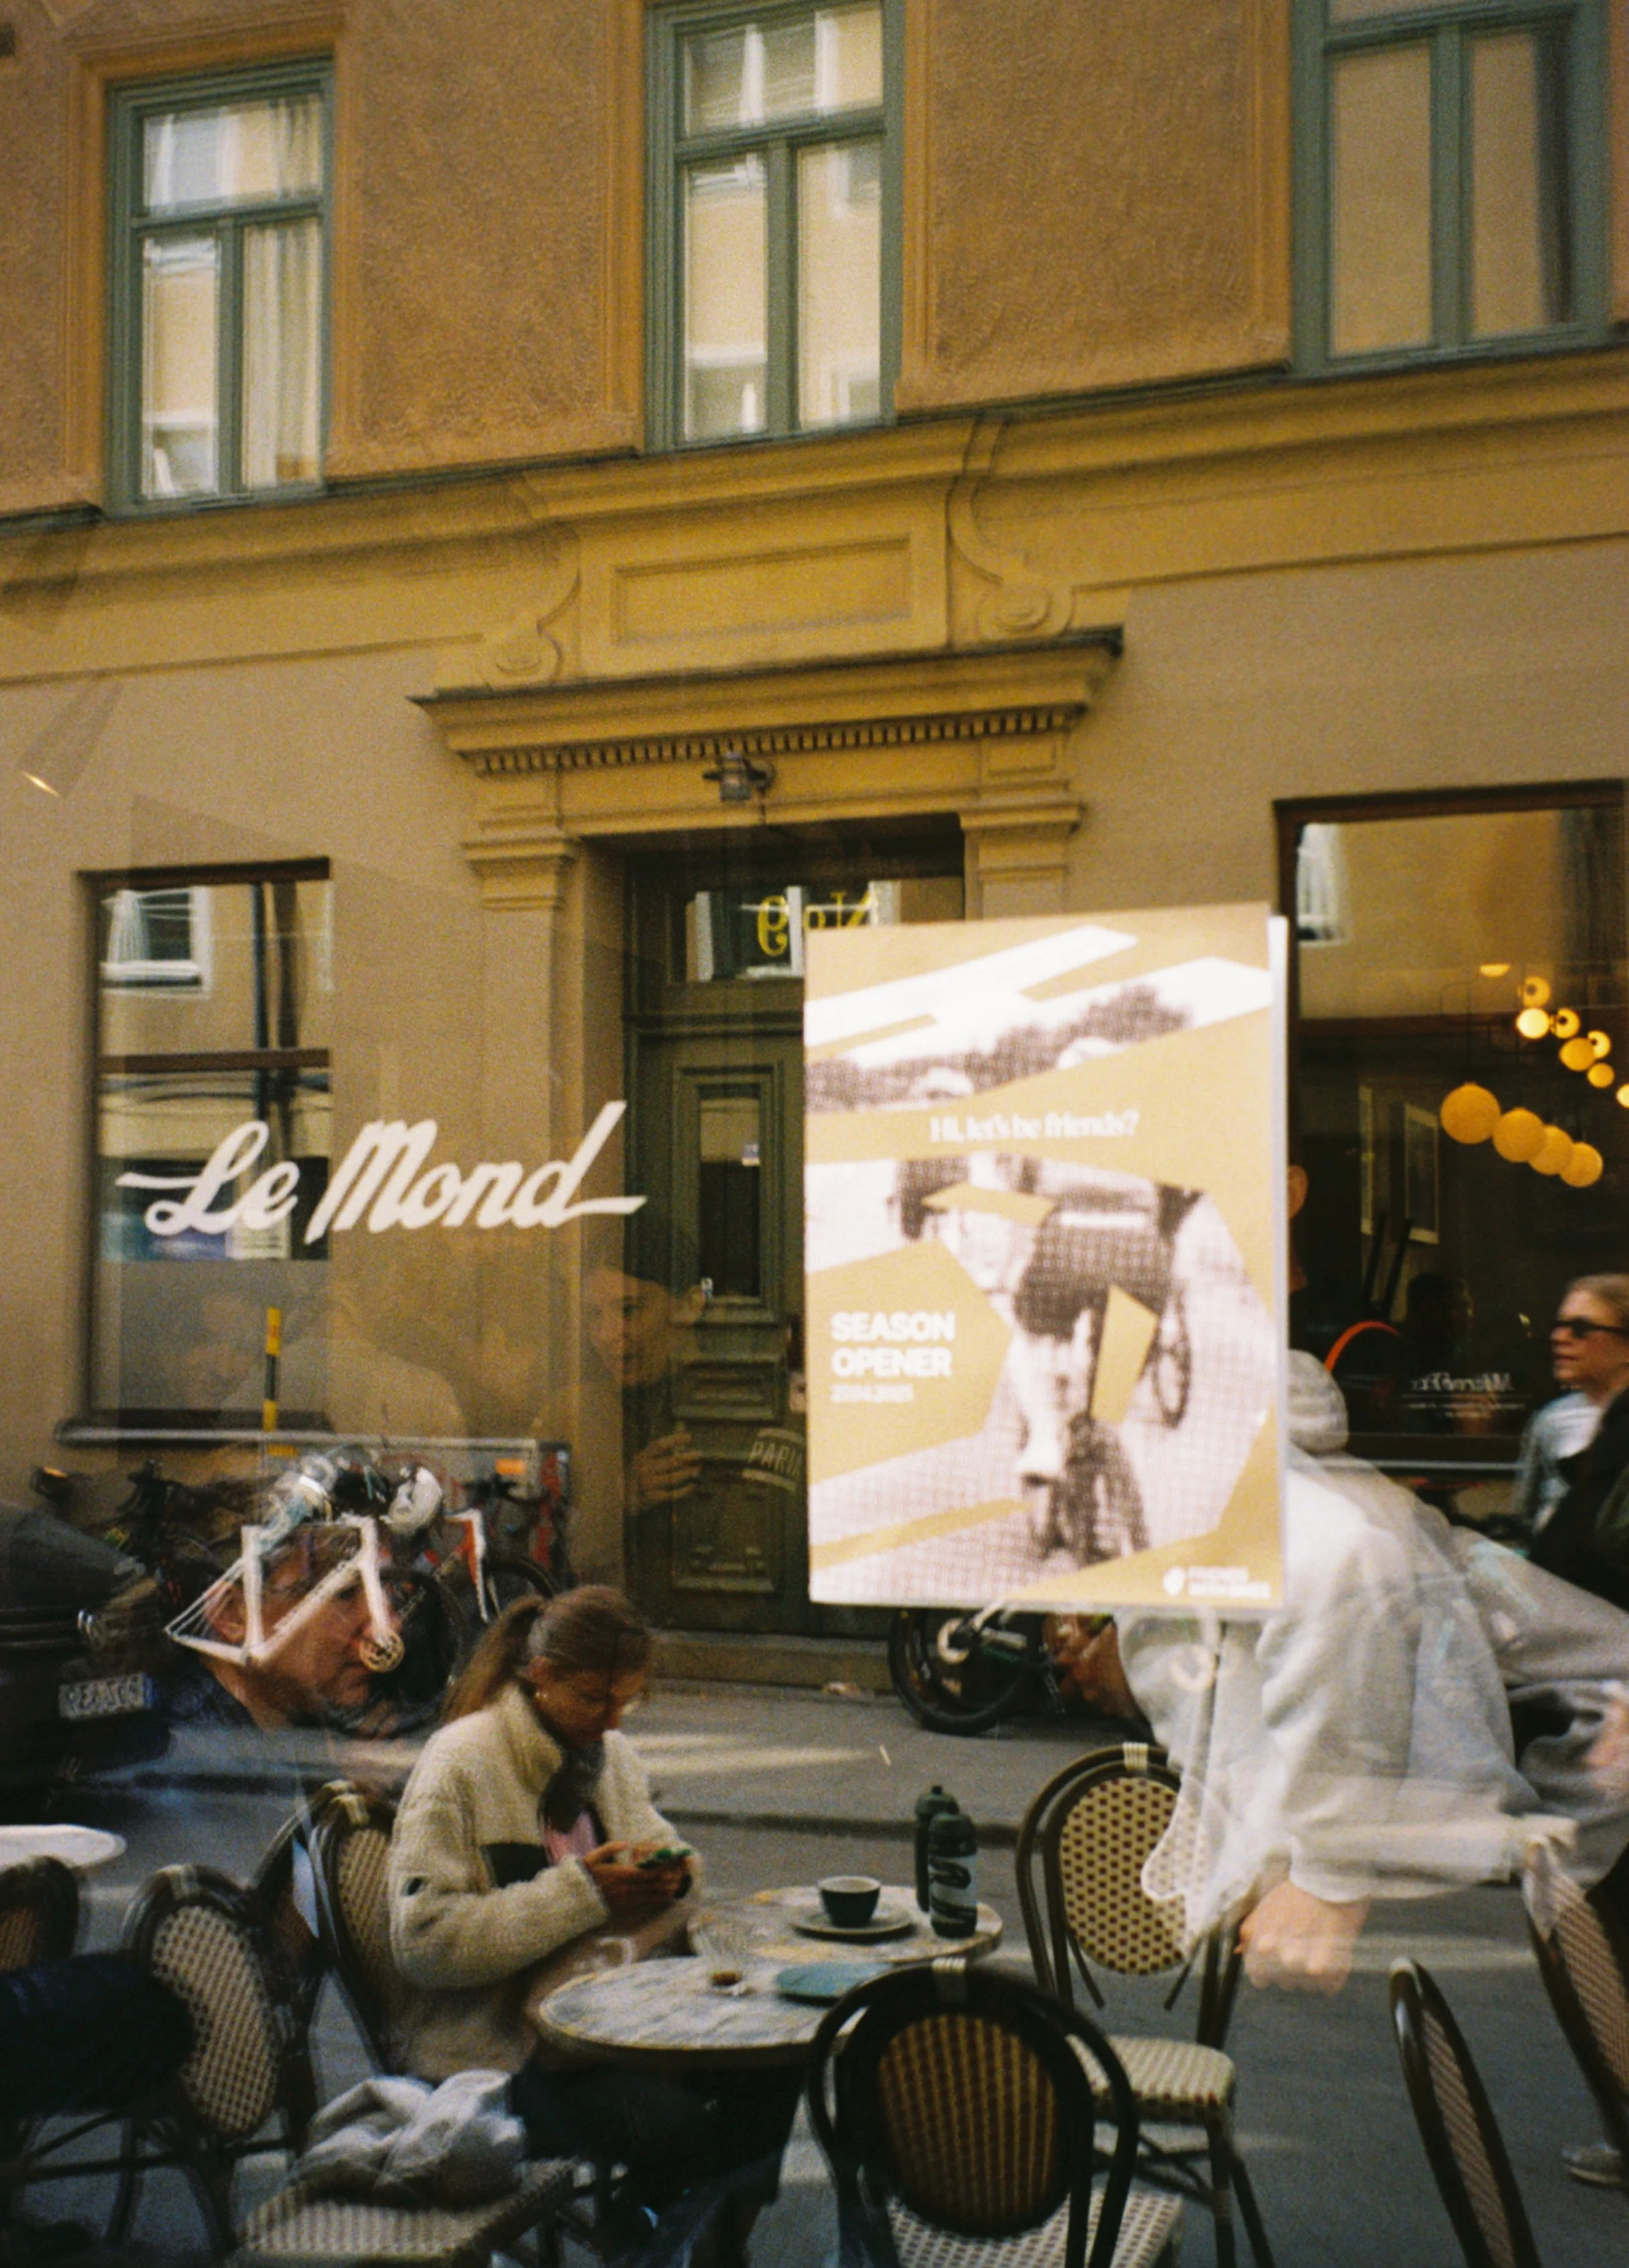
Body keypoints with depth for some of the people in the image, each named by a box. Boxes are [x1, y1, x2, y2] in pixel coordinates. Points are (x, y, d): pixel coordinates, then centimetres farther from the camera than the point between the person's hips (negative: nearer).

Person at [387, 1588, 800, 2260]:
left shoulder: (608, 1751, 7)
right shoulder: (459, 1765, -16)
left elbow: (655, 1841, 22)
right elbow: (422, 1939, -21)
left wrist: (669, 1874, -5)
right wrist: (578, 1893, -25)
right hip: (492, 2043, -7)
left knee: (771, 2065, -13)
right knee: (671, 2123, -28)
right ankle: (638, 2236, 4)